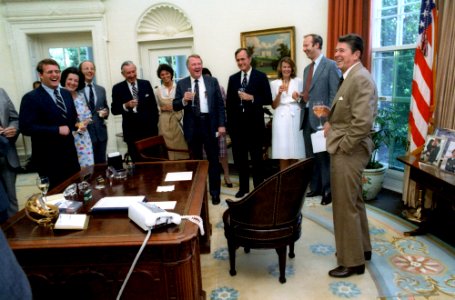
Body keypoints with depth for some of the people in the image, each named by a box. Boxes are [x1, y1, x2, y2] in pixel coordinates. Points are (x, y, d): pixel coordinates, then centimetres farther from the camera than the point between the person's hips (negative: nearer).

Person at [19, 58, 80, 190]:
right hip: (48, 158, -6)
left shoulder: (66, 94, 10)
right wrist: (57, 130, -21)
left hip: (70, 153, 6)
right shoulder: (31, 98, -12)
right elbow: (26, 127, -19)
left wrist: (76, 124, -4)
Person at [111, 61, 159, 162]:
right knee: (137, 161, 4)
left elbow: (153, 105, 10)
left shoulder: (146, 84, 5)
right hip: (131, 131, -1)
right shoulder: (117, 88, 0)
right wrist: (126, 106, -20)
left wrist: (155, 123, 3)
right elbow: (114, 110, -2)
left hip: (149, 129, 2)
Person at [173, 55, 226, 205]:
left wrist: (221, 124, -5)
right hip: (192, 126, 1)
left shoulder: (212, 81, 3)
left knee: (213, 160, 6)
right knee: (196, 160, 12)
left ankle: (215, 192, 17)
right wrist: (184, 100, -20)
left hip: (210, 124, -1)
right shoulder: (181, 84, 4)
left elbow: (220, 104, 1)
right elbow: (175, 106, 1)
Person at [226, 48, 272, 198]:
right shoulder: (233, 78, 10)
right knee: (239, 158, 10)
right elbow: (229, 102, 10)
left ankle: (259, 187, 18)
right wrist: (229, 123, 4)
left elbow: (268, 99, -5)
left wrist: (252, 98, -18)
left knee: (257, 158, 6)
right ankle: (243, 187, 23)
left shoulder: (261, 77, -1)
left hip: (254, 124, -4)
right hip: (237, 124, 4)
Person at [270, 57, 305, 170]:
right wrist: (279, 94, -9)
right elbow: (274, 106, 6)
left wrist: (298, 98, -9)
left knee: (294, 154, 0)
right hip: (281, 119, 0)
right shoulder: (274, 83, 10)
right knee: (283, 155, -4)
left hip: (295, 118, 0)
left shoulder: (298, 81, 10)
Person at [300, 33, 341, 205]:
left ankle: (328, 191, 13)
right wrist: (301, 98, 0)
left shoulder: (330, 65, -6)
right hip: (307, 117, 8)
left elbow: (334, 94, -11)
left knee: (323, 156, 0)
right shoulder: (307, 68, 17)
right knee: (311, 156, 13)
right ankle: (315, 187, 26)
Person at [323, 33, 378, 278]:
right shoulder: (351, 76, 14)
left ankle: (352, 261, 17)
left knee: (345, 206, 1)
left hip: (348, 152, -10)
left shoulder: (360, 78, -18)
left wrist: (342, 147, -17)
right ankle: (361, 248, 38)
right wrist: (332, 120, 6)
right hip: (347, 151, 10)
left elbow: (363, 122, -26)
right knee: (354, 202, 20)